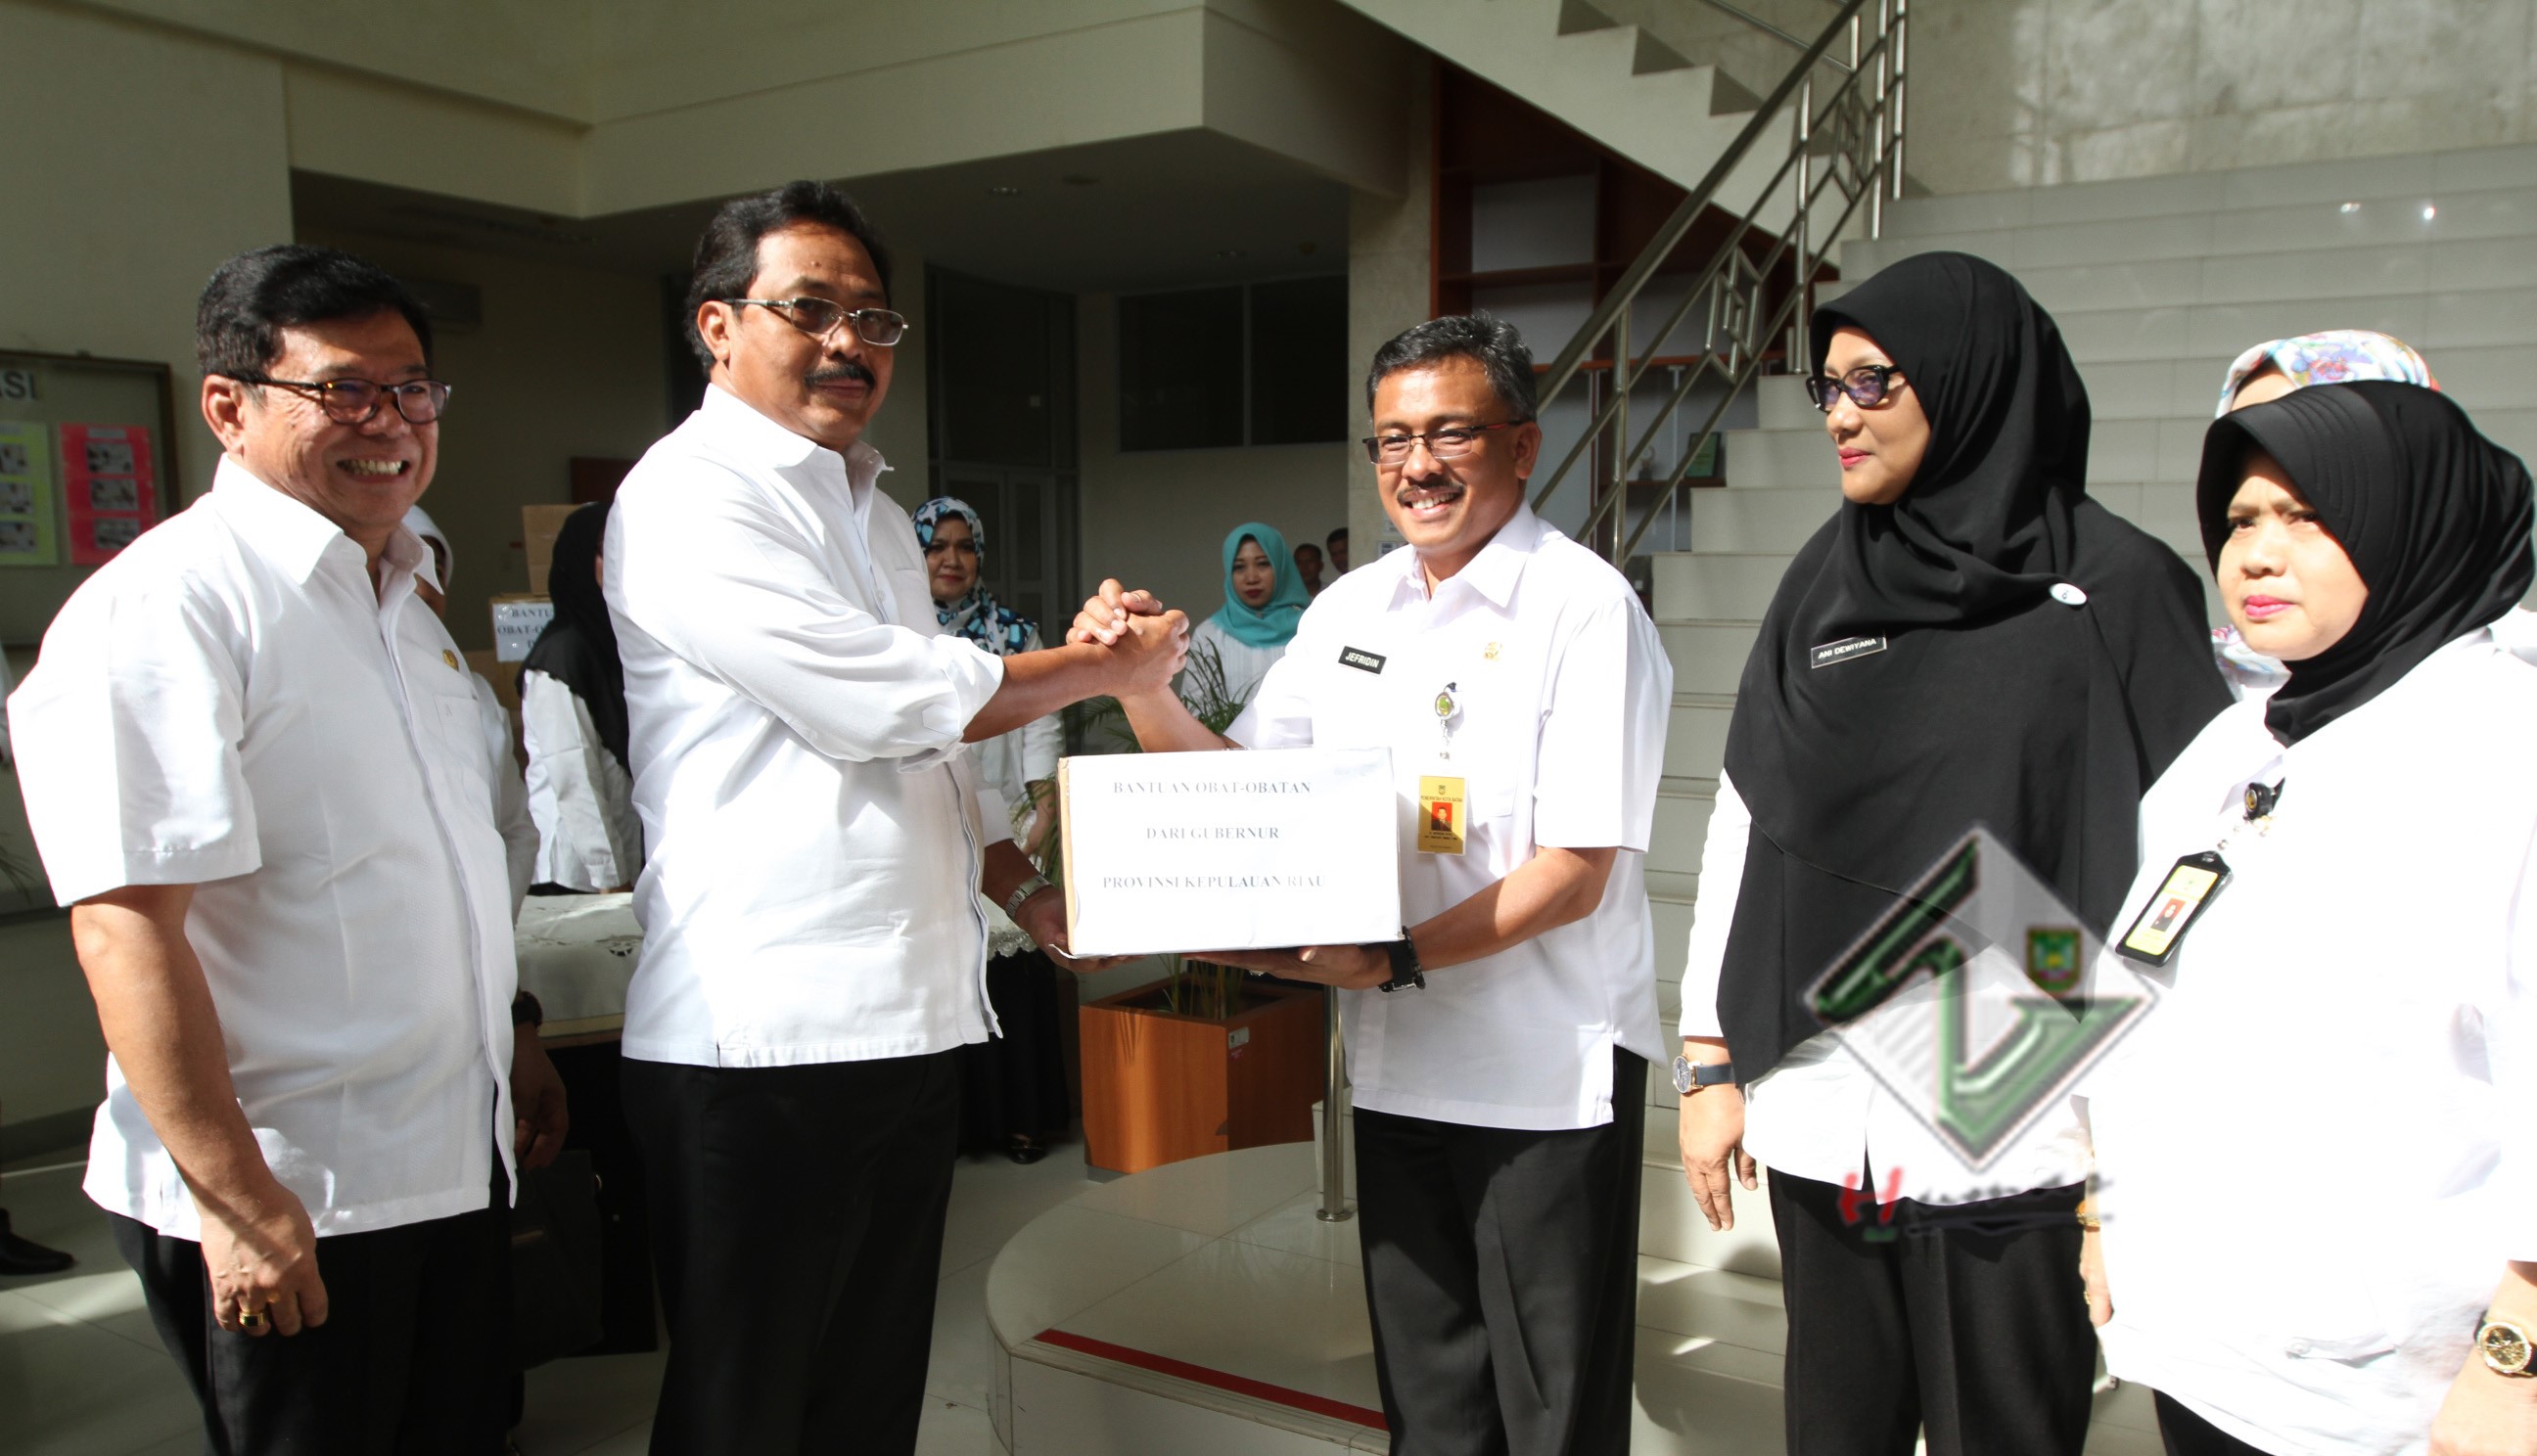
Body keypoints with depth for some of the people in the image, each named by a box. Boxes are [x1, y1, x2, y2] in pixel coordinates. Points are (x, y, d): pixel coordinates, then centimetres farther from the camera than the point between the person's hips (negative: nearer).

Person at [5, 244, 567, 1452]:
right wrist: (235, 1200, -23)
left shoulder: (397, 596, 12)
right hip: (286, 1200, -8)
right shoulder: (167, 605, -17)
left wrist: (510, 1043, 22)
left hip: (451, 1167, 9)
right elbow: (126, 930, -23)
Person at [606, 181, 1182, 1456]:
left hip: (908, 1019, 8)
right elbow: (888, 700, -18)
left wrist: (1028, 894, 9)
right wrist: (1112, 667, -6)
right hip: (761, 1038, -8)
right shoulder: (690, 497, -10)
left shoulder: (874, 514, 18)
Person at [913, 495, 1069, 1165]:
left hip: (999, 828, 0)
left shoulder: (1016, 632, 10)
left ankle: (1020, 1117, 11)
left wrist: (1044, 808, -4)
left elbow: (1040, 726, 6)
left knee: (1011, 973, -1)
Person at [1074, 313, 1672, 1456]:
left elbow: (1575, 875, -17)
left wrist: (1396, 960, -25)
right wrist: (1139, 681, -5)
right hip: (1396, 1064, 6)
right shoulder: (1349, 611, 6)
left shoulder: (1586, 609, -13)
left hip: (1549, 1074, -5)